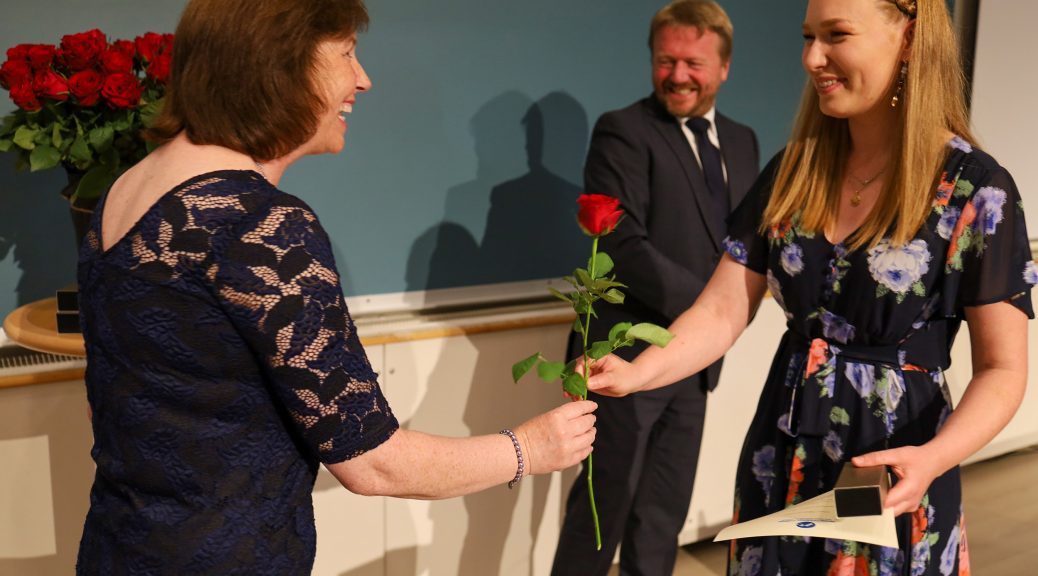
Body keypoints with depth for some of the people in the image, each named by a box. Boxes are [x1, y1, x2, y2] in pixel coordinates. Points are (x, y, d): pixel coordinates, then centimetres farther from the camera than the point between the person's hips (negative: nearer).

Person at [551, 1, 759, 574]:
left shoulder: (742, 142, 11)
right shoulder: (623, 131, -11)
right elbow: (623, 246, -20)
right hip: (631, 353, -6)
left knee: (665, 509, 16)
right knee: (607, 502, 6)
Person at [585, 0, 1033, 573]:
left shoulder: (976, 190, -12)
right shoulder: (792, 172, 0)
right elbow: (723, 311, -4)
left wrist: (933, 459, -27)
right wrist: (639, 372, -21)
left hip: (892, 472, -4)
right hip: (781, 460, 4)